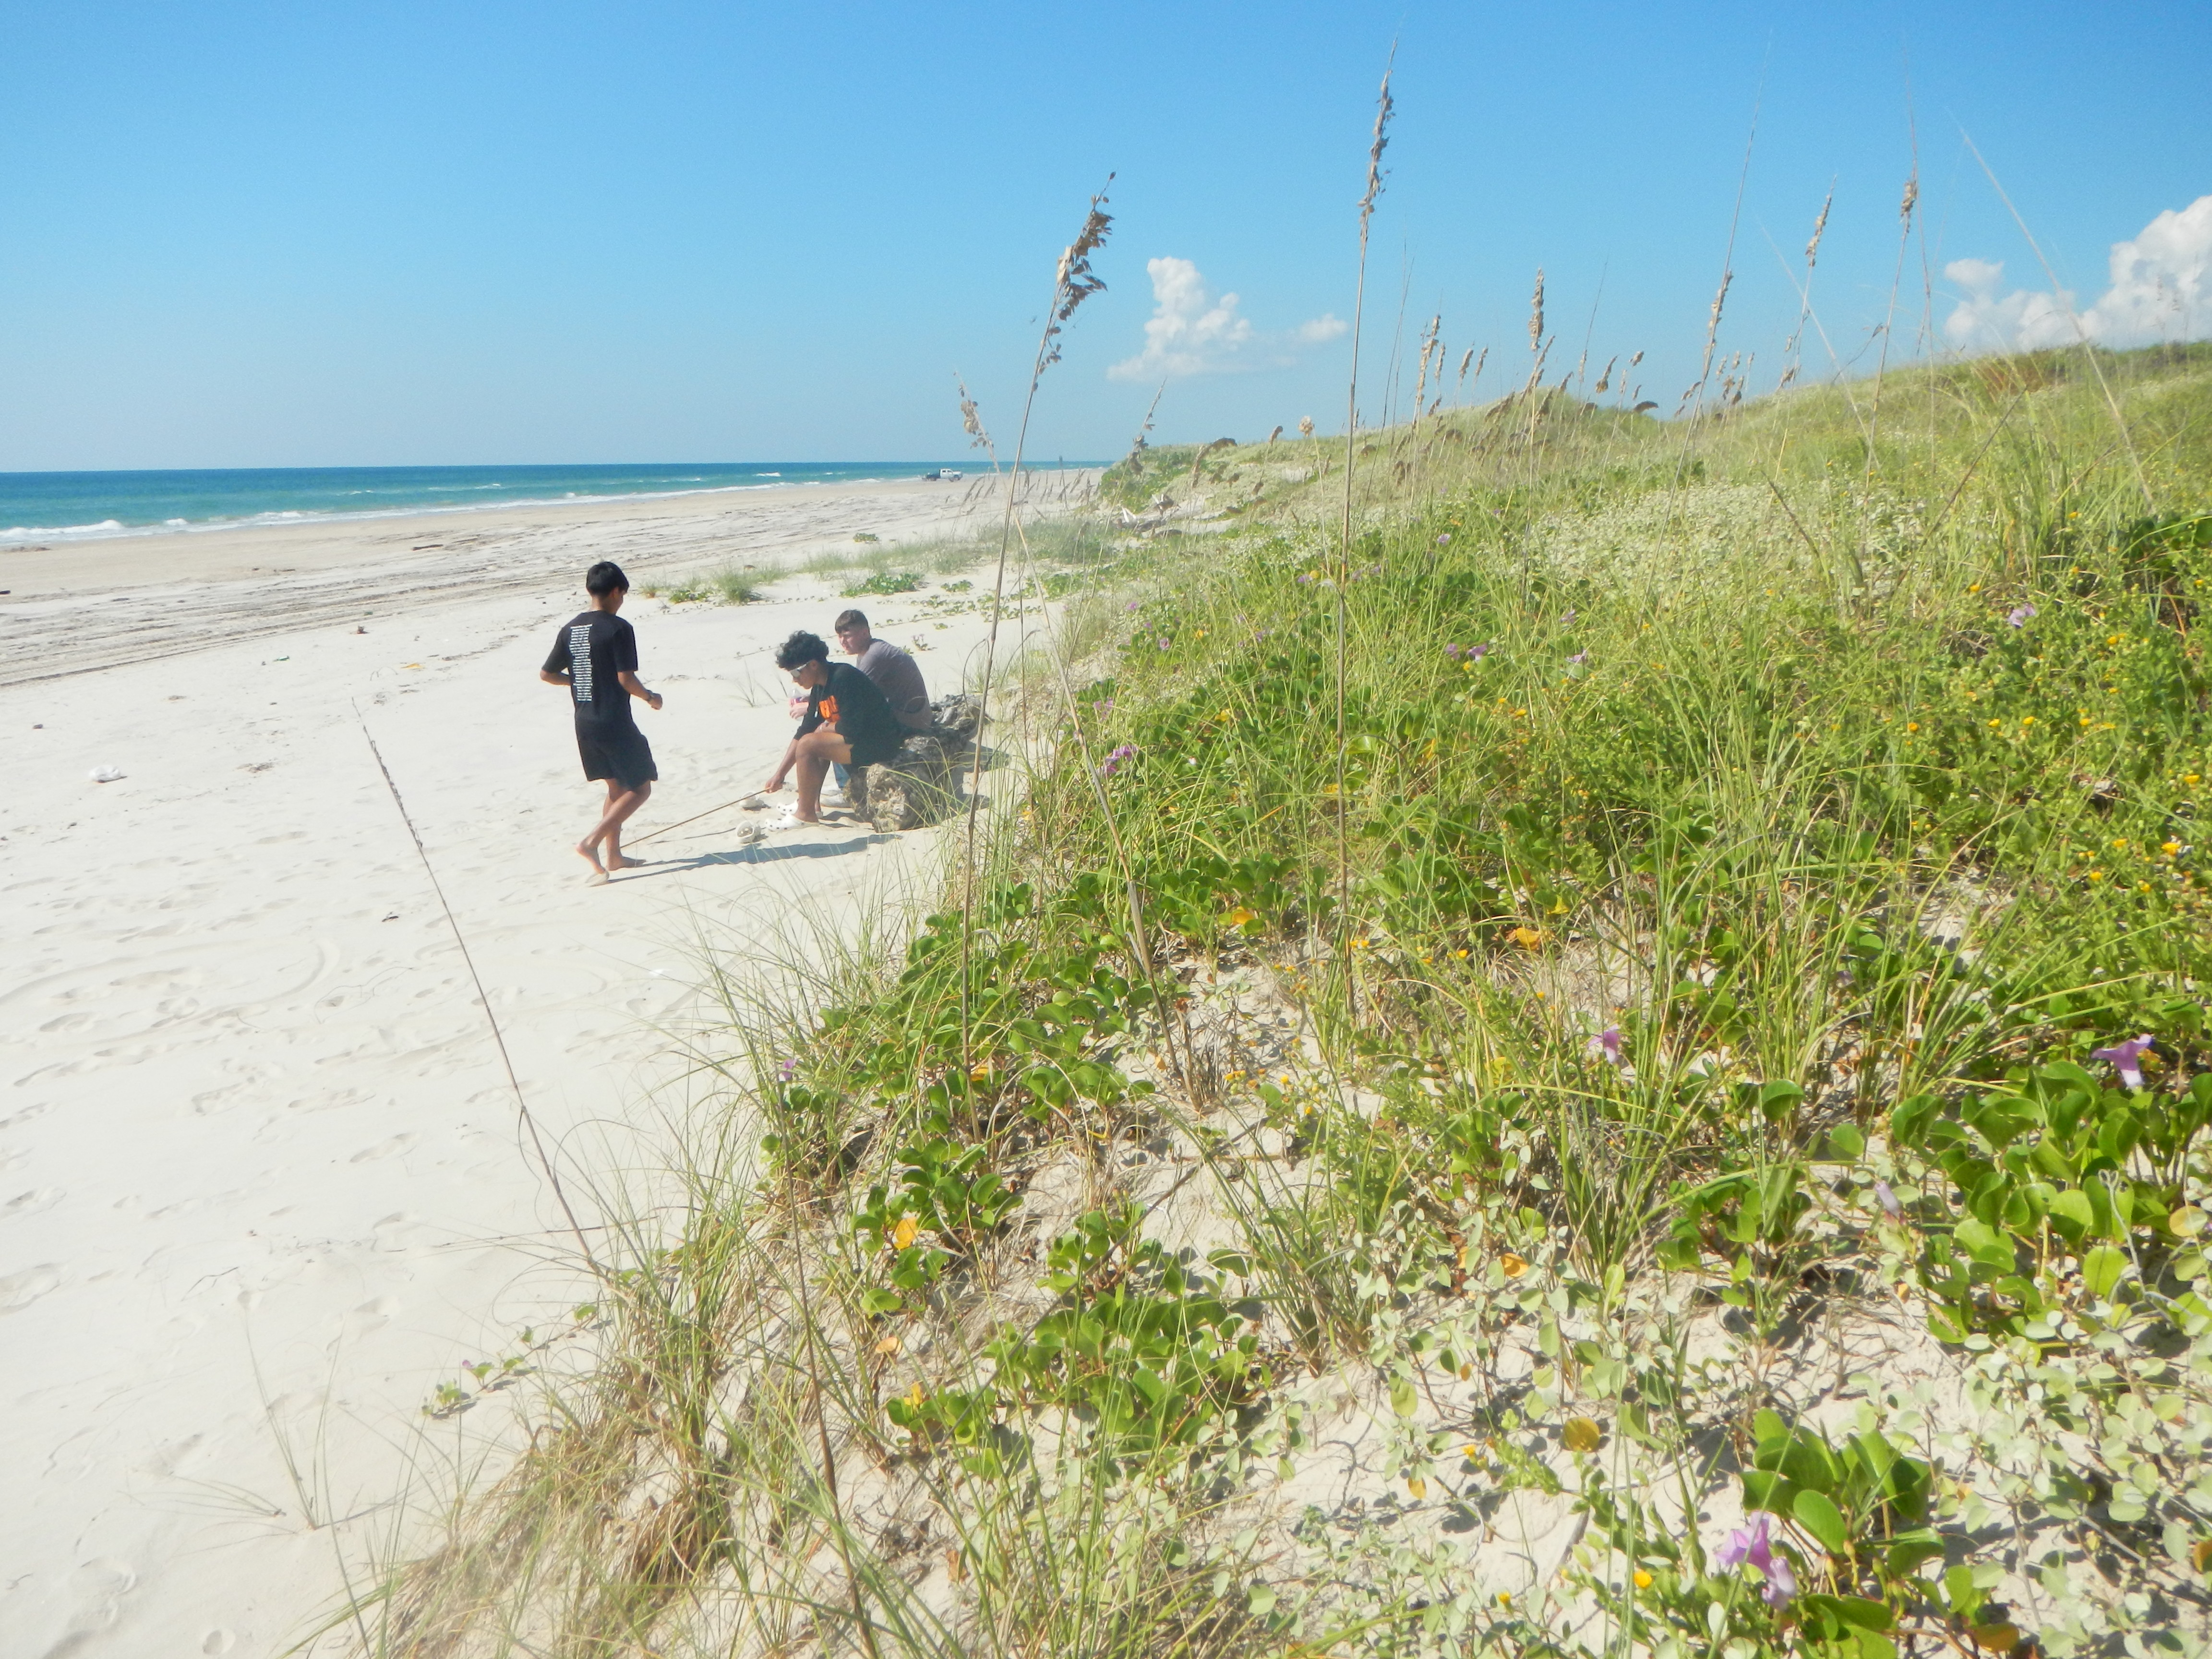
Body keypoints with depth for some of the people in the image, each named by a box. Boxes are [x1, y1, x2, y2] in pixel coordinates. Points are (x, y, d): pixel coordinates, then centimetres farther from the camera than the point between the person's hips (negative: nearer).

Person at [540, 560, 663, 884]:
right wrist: (650, 697, -3)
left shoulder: (570, 629, 6)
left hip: (585, 724, 8)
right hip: (615, 723, -8)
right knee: (640, 789, 2)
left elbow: (546, 674, 9)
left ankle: (613, 856, 22)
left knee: (617, 787, 20)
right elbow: (626, 678, -20)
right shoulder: (619, 628, -14)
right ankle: (592, 842, -10)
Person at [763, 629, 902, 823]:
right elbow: (804, 732, 13)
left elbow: (850, 729, -24)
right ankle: (812, 803, 21)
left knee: (809, 745, -17)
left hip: (879, 745, -10)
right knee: (815, 740, 23)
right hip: (863, 739, 10)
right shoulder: (819, 689, 9)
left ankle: (806, 814, -6)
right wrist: (780, 773, 11)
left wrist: (825, 728, -3)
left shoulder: (844, 678, -20)